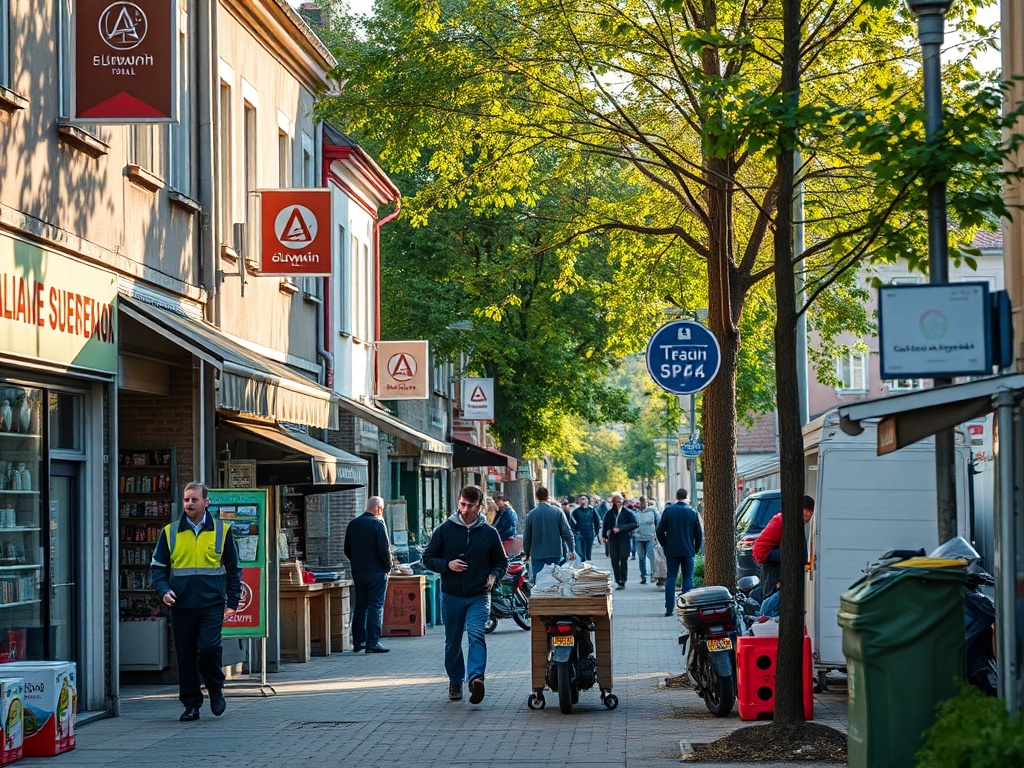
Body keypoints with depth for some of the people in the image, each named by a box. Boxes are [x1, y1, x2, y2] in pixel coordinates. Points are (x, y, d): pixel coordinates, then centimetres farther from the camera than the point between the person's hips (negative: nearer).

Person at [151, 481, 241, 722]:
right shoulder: (170, 532, 8)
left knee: (209, 647, -17)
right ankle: (191, 704, 14)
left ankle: (216, 688, 10)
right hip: (181, 605, 2)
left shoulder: (221, 531, 7)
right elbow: (158, 566, 12)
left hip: (212, 605, -2)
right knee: (185, 657, 3)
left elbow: (233, 569, 11)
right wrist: (163, 590, -6)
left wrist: (232, 602, 5)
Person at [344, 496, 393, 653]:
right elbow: (384, 549, -15)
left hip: (357, 571, 6)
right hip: (376, 571, -6)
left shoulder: (353, 524, 7)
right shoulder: (378, 524, -12)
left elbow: (347, 550, 12)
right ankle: (372, 642, -7)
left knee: (360, 605, 13)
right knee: (376, 606, -3)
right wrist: (388, 566, -1)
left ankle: (358, 641, 13)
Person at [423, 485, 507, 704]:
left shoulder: (489, 533, 3)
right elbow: (428, 557, 6)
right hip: (451, 596, 2)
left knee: (476, 635, -22)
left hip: (479, 596, -2)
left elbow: (502, 562, 15)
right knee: (452, 642, 11)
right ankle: (455, 681, 25)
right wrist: (447, 565, -12)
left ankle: (476, 677, -35)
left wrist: (494, 575, -6)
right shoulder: (445, 529, 2)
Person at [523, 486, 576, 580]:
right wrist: (572, 550, 4)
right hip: (555, 554, 0)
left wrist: (527, 553, 17)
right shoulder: (558, 512, -3)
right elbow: (567, 532, -4)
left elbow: (527, 537, 5)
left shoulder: (531, 514, -2)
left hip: (537, 555, 0)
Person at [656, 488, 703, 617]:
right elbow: (699, 533, 1)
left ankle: (669, 608, -1)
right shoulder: (692, 512, -3)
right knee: (688, 579, 5)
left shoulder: (668, 510, -4)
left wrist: (665, 545, 11)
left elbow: (659, 531, -2)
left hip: (672, 551, 0)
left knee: (670, 578, 4)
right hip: (688, 551, 0)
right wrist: (696, 548, 14)